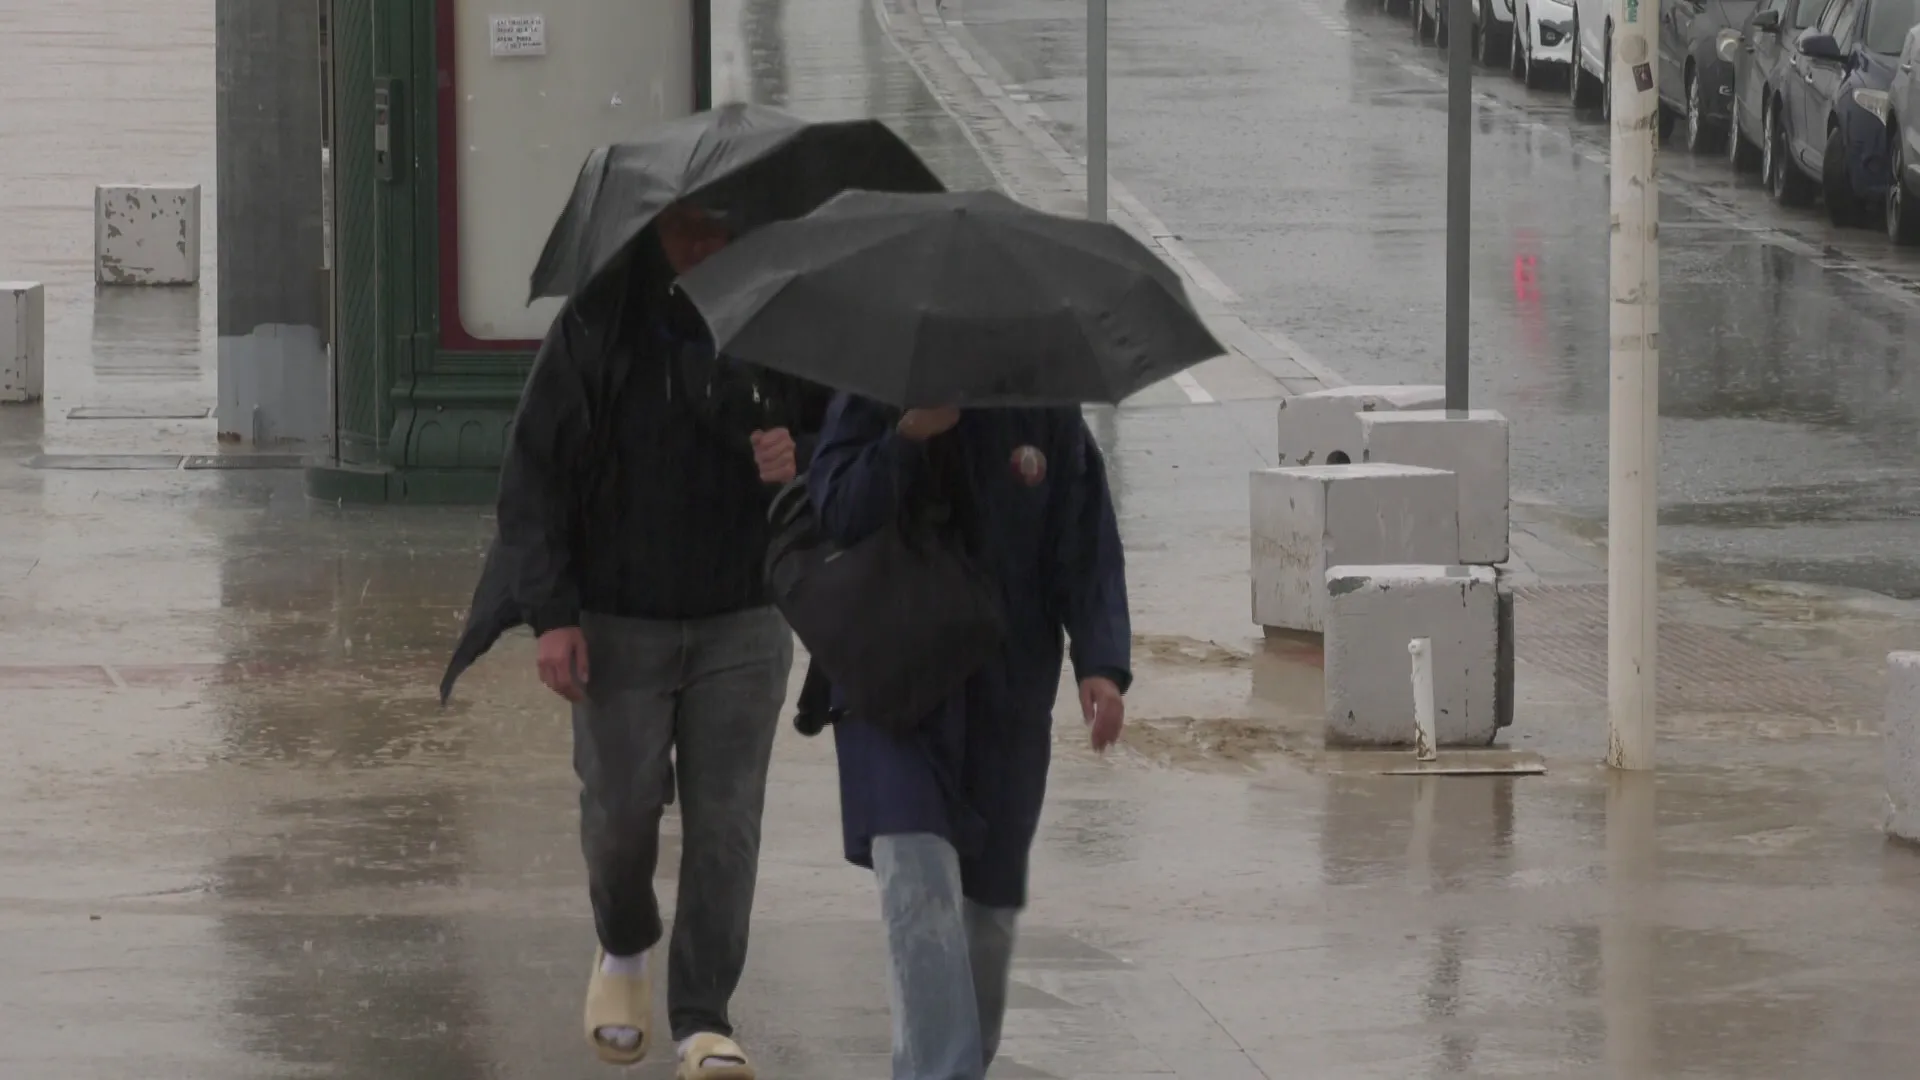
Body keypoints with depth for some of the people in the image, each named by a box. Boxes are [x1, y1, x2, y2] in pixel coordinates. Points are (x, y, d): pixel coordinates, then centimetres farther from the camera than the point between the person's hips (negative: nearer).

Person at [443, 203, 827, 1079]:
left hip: (742, 621, 1)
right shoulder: (597, 325, -7)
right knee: (621, 809, 4)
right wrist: (551, 612, -13)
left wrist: (803, 461, -15)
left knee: (724, 822, -4)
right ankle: (624, 952, 35)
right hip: (619, 621, -1)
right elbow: (534, 473, -6)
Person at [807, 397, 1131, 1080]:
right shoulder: (875, 401, -1)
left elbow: (1087, 549, 2)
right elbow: (833, 516, -13)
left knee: (990, 897, 12)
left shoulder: (1045, 414, 3)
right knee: (917, 873, -20)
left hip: (1009, 695, 3)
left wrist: (1101, 664, -11)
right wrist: (909, 435, -25)